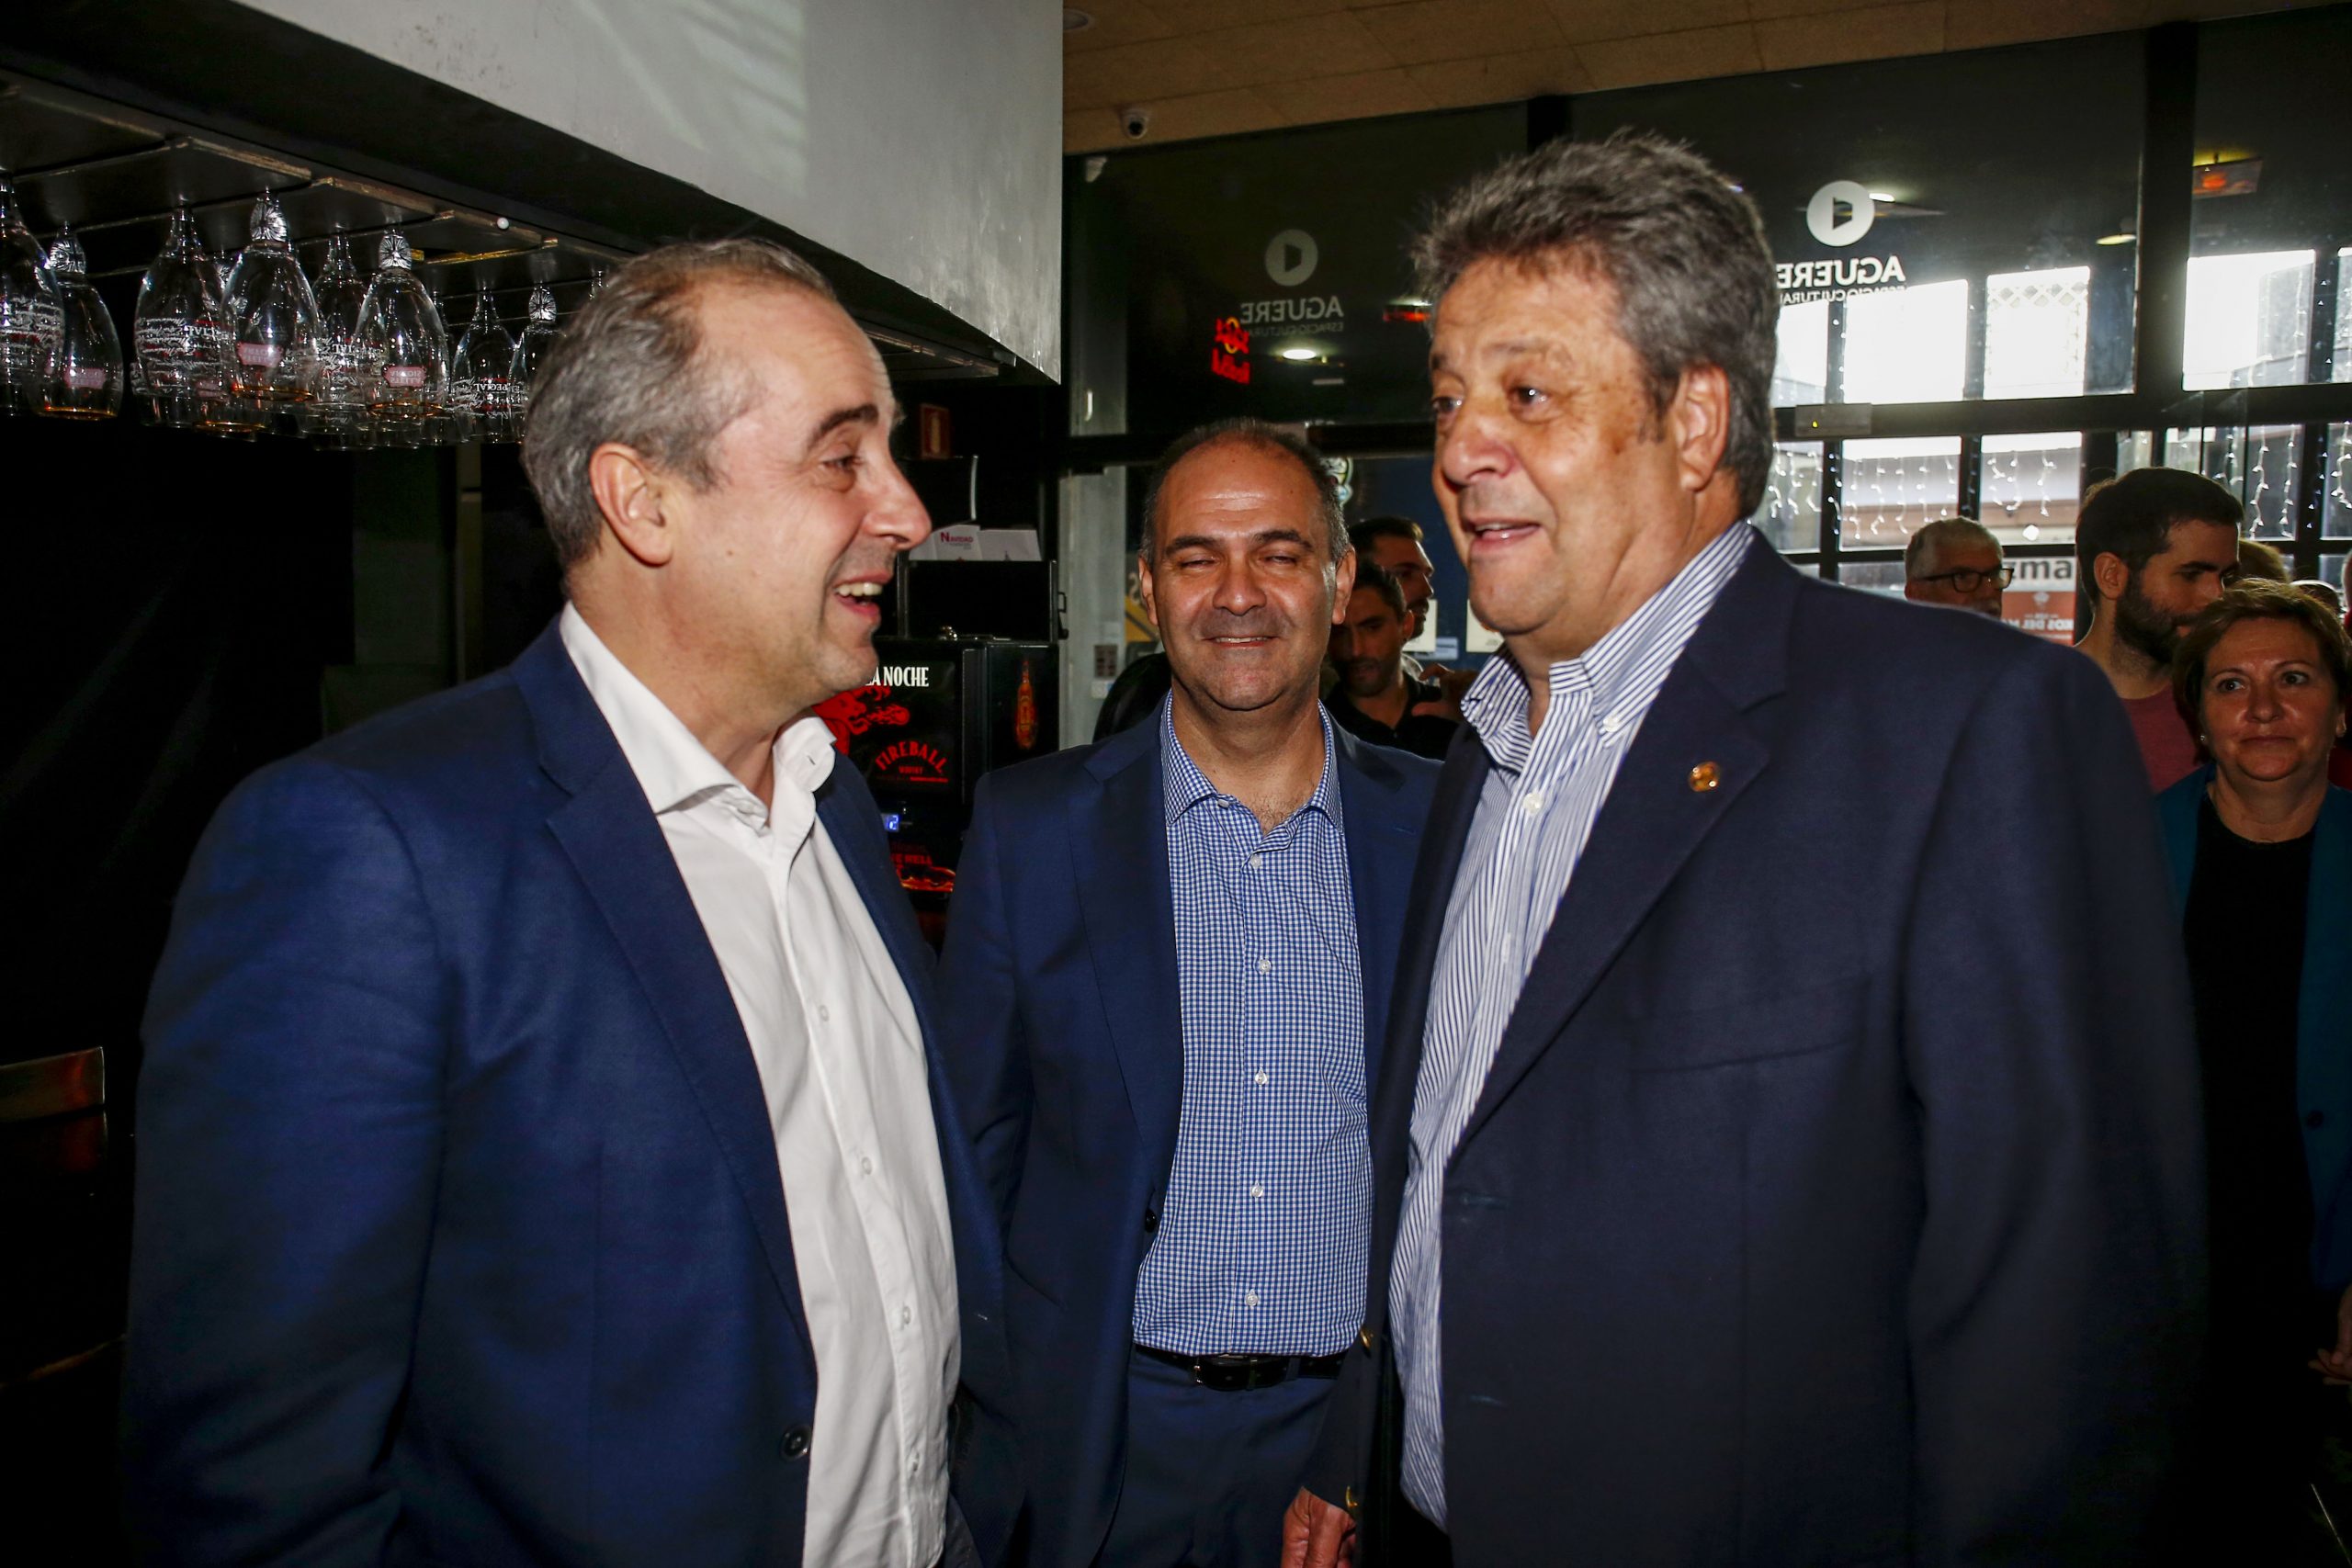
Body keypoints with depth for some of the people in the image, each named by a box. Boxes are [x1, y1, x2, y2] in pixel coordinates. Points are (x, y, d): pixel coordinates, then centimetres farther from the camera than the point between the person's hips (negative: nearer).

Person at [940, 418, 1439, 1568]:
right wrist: (1000, 1434, -1)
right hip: (1106, 1435, 0)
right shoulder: (1028, 825, -6)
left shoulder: (1437, 823, -4)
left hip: (1358, 1426, 1)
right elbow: (978, 1140, -1)